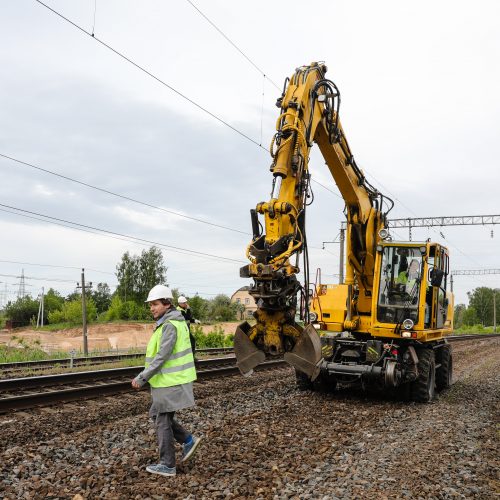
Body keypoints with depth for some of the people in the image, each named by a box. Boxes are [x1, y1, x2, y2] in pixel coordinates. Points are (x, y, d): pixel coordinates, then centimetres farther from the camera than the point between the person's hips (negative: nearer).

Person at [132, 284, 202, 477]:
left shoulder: (170, 326, -20)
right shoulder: (169, 323, 12)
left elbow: (162, 357, -25)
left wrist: (142, 378, -21)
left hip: (171, 382, -10)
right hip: (171, 380, 10)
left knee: (163, 421, 1)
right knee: (157, 415, 18)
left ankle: (167, 465, 11)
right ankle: (188, 440, 21)